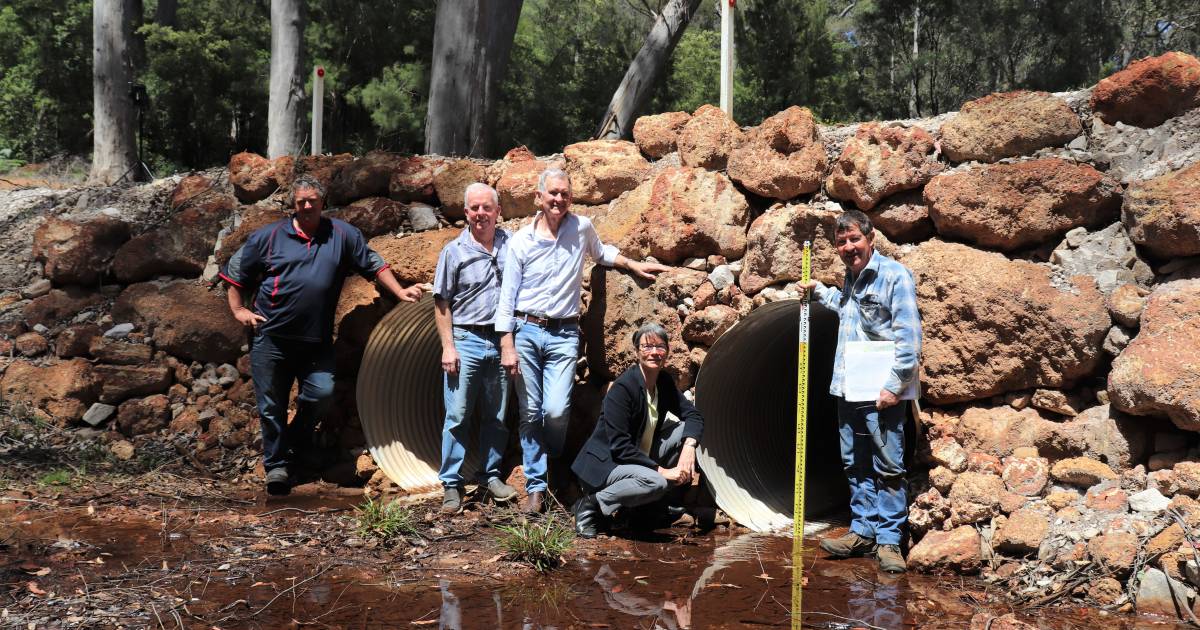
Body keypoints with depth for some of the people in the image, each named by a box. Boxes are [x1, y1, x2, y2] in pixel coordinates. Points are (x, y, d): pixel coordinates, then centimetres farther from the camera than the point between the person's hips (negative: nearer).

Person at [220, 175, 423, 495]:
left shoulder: (343, 235, 7)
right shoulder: (269, 236, 4)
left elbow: (373, 264, 13)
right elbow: (235, 271, 11)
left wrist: (400, 292, 5)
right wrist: (238, 310, 3)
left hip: (317, 340, 1)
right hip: (271, 336, -1)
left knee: (322, 392, -11)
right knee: (271, 405, 3)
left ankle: (297, 437, 19)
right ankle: (276, 464, 17)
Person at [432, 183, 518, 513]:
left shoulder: (511, 245, 6)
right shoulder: (454, 251, -2)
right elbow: (442, 304, -1)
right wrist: (447, 347, -8)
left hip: (501, 342, 3)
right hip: (465, 340, -3)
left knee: (497, 417, 11)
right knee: (458, 417, -3)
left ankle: (490, 475, 24)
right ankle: (451, 485, 3)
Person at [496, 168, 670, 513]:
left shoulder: (581, 228, 4)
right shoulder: (520, 241, 1)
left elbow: (601, 252, 29)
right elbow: (507, 296, 2)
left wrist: (634, 265, 19)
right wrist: (507, 346, -4)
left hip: (564, 334, 0)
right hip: (526, 331, 0)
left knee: (556, 411, -14)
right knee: (530, 413, 1)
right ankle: (535, 487, 10)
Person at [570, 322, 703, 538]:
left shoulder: (664, 382, 3)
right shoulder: (622, 388, -22)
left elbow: (693, 415, 5)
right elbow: (619, 446, -24)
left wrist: (689, 447, -17)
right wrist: (661, 470, -24)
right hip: (604, 463, -8)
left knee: (686, 430, -4)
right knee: (654, 482, -34)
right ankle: (591, 505, -15)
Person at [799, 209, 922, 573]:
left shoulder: (894, 275, -10)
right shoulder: (851, 278, 15)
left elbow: (908, 337, -16)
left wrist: (894, 386, -19)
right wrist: (820, 291, 32)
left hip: (881, 392, -8)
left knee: (888, 467, -3)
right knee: (855, 465, 12)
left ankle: (888, 540, 2)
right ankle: (863, 531, 21)